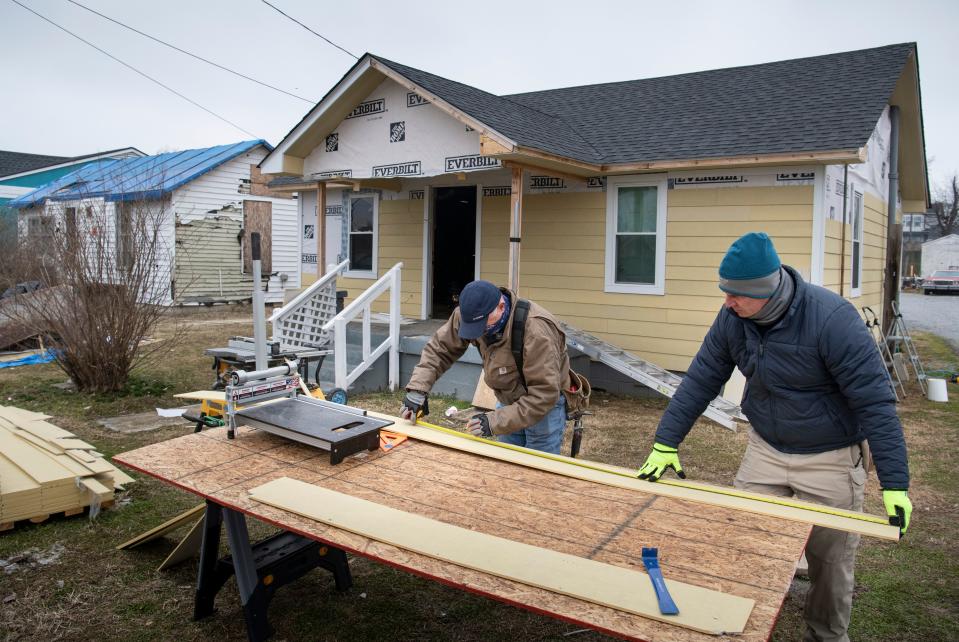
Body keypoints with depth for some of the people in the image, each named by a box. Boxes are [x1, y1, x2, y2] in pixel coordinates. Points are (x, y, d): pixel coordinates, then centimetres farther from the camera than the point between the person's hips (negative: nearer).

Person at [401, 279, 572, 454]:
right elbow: (439, 348, -6)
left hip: (544, 404, -5)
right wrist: (418, 389, -20)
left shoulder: (536, 330, -34)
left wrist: (496, 421, -35)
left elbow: (544, 394, -33)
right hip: (508, 400, 6)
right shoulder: (471, 314, -17)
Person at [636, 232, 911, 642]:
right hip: (765, 450, 4)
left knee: (829, 561, 9)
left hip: (830, 459, -4)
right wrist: (665, 444, -7)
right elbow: (700, 380, -5)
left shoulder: (831, 317, -26)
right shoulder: (733, 317, -10)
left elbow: (875, 402, -23)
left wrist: (895, 484, -24)